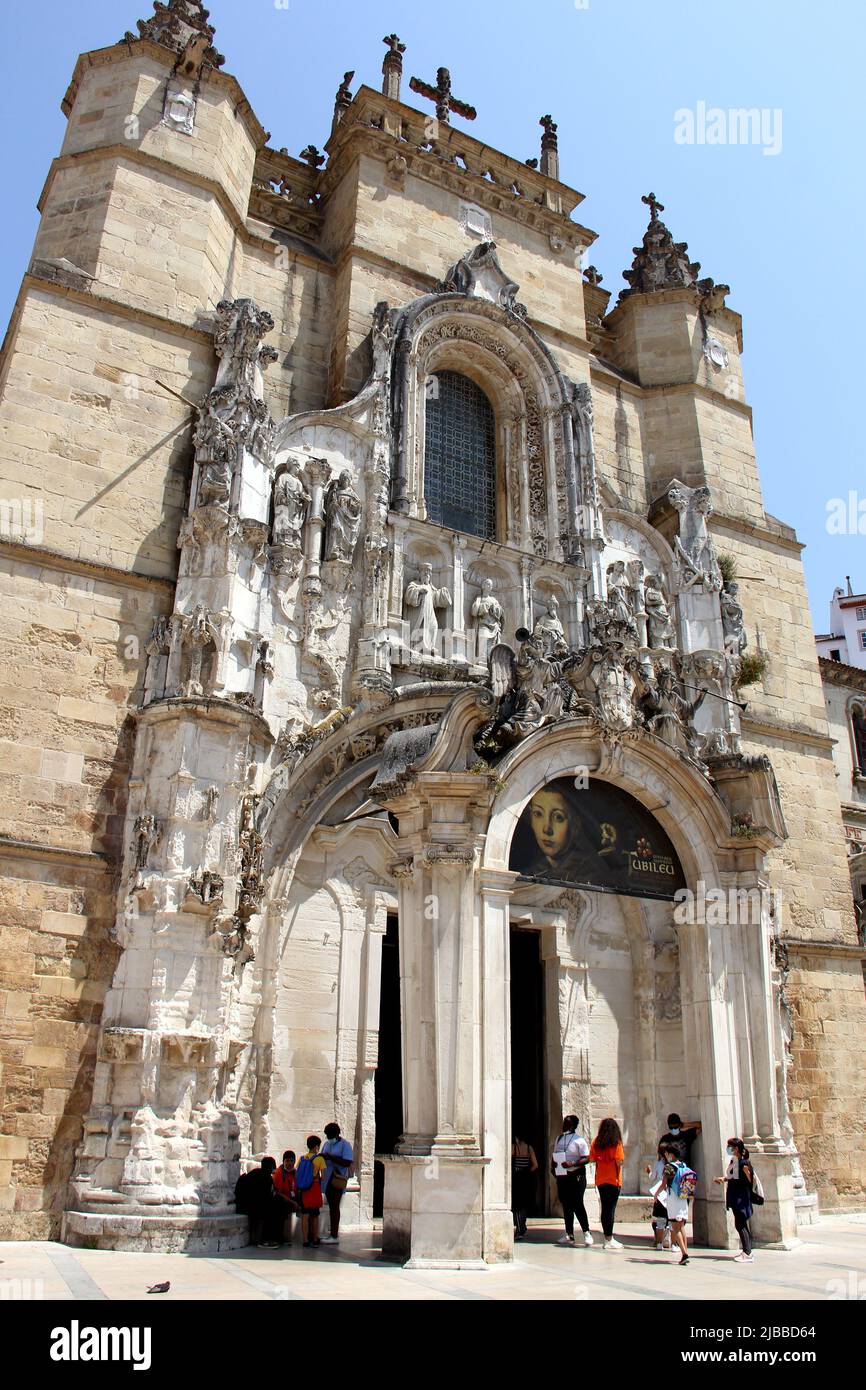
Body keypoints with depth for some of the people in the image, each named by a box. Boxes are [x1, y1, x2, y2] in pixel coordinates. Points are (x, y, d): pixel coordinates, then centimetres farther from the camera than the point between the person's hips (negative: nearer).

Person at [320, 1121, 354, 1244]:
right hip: (327, 1179, 7)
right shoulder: (327, 1144, 13)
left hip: (338, 1180, -7)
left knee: (334, 1207, -5)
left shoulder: (345, 1145, -9)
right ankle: (334, 1233, 19)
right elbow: (324, 1159, 18)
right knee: (331, 1207, 11)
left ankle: (334, 1236, -1)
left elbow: (348, 1163, -19)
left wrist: (331, 1157, -22)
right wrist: (321, 1157, -6)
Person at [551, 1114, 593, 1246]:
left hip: (576, 1175, -7)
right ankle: (569, 1235, 17)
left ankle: (586, 1233, 2)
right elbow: (554, 1155, 22)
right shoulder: (559, 1139, 14)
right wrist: (552, 1165, 2)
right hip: (561, 1176, 7)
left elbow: (586, 1158, -12)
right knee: (566, 1205, 10)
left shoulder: (579, 1140, -6)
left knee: (577, 1204, -8)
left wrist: (572, 1164, -25)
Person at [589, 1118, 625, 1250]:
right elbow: (620, 1162, -15)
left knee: (605, 1208, 11)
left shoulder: (596, 1142, 3)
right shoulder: (616, 1143, -9)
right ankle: (609, 1241, 0)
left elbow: (591, 1159, 3)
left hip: (600, 1180, 4)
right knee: (610, 1209, -1)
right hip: (613, 1180, -4)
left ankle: (608, 1238, 17)